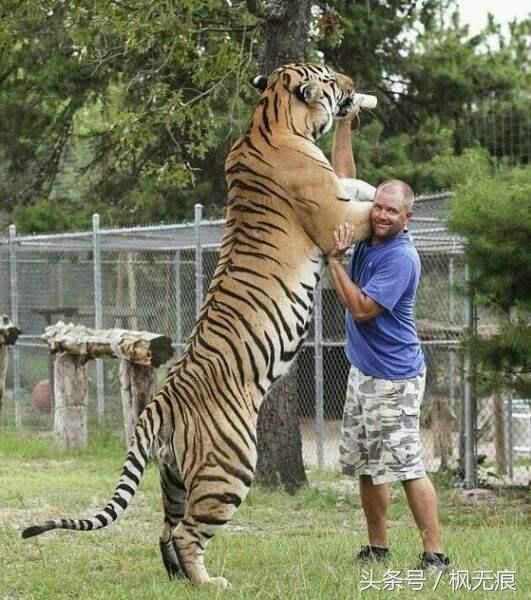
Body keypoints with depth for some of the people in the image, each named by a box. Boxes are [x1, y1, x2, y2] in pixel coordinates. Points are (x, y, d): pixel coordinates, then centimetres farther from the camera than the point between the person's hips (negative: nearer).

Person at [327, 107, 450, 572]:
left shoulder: (401, 258, -19)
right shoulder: (367, 233, 3)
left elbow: (361, 308, -22)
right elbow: (343, 177, 10)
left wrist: (334, 259, -19)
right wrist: (344, 124, 3)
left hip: (394, 378, -8)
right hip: (363, 371, 9)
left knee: (406, 466, -10)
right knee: (366, 466, 12)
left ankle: (435, 554, -7)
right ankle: (377, 548, 21)